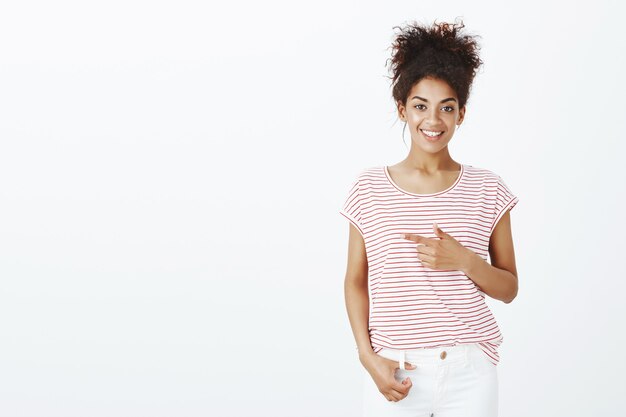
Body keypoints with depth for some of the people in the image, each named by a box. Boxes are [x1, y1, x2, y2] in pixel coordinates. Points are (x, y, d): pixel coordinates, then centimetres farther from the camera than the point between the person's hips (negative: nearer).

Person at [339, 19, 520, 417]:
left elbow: (509, 288, 4)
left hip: (470, 371, 1)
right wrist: (368, 357, -8)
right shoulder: (369, 188, -1)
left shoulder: (487, 189, 0)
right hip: (395, 371, 0)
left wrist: (465, 261, -13)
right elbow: (356, 282, 3)